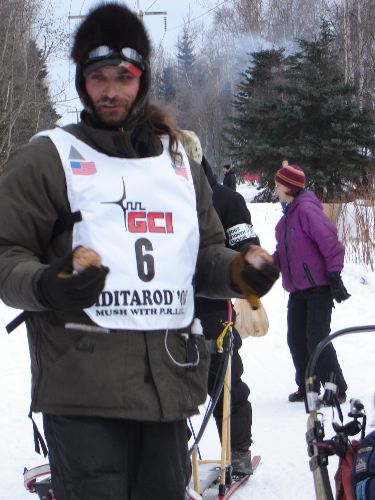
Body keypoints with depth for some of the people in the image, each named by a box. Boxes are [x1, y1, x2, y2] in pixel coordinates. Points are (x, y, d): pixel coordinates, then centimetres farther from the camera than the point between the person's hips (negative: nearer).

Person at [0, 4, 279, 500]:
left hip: (170, 383, 5)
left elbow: (204, 255, 24)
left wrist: (236, 271, 2)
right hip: (83, 386, -5)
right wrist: (44, 287, -23)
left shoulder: (179, 161, 18)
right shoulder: (49, 157, 2)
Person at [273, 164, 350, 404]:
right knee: (296, 340, 10)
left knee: (316, 339, -10)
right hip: (298, 289, 9)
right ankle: (307, 387, 22)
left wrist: (334, 275, -20)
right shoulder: (289, 214, 13)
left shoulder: (307, 209, -16)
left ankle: (337, 390, -1)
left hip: (319, 287, -9)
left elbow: (330, 242, -20)